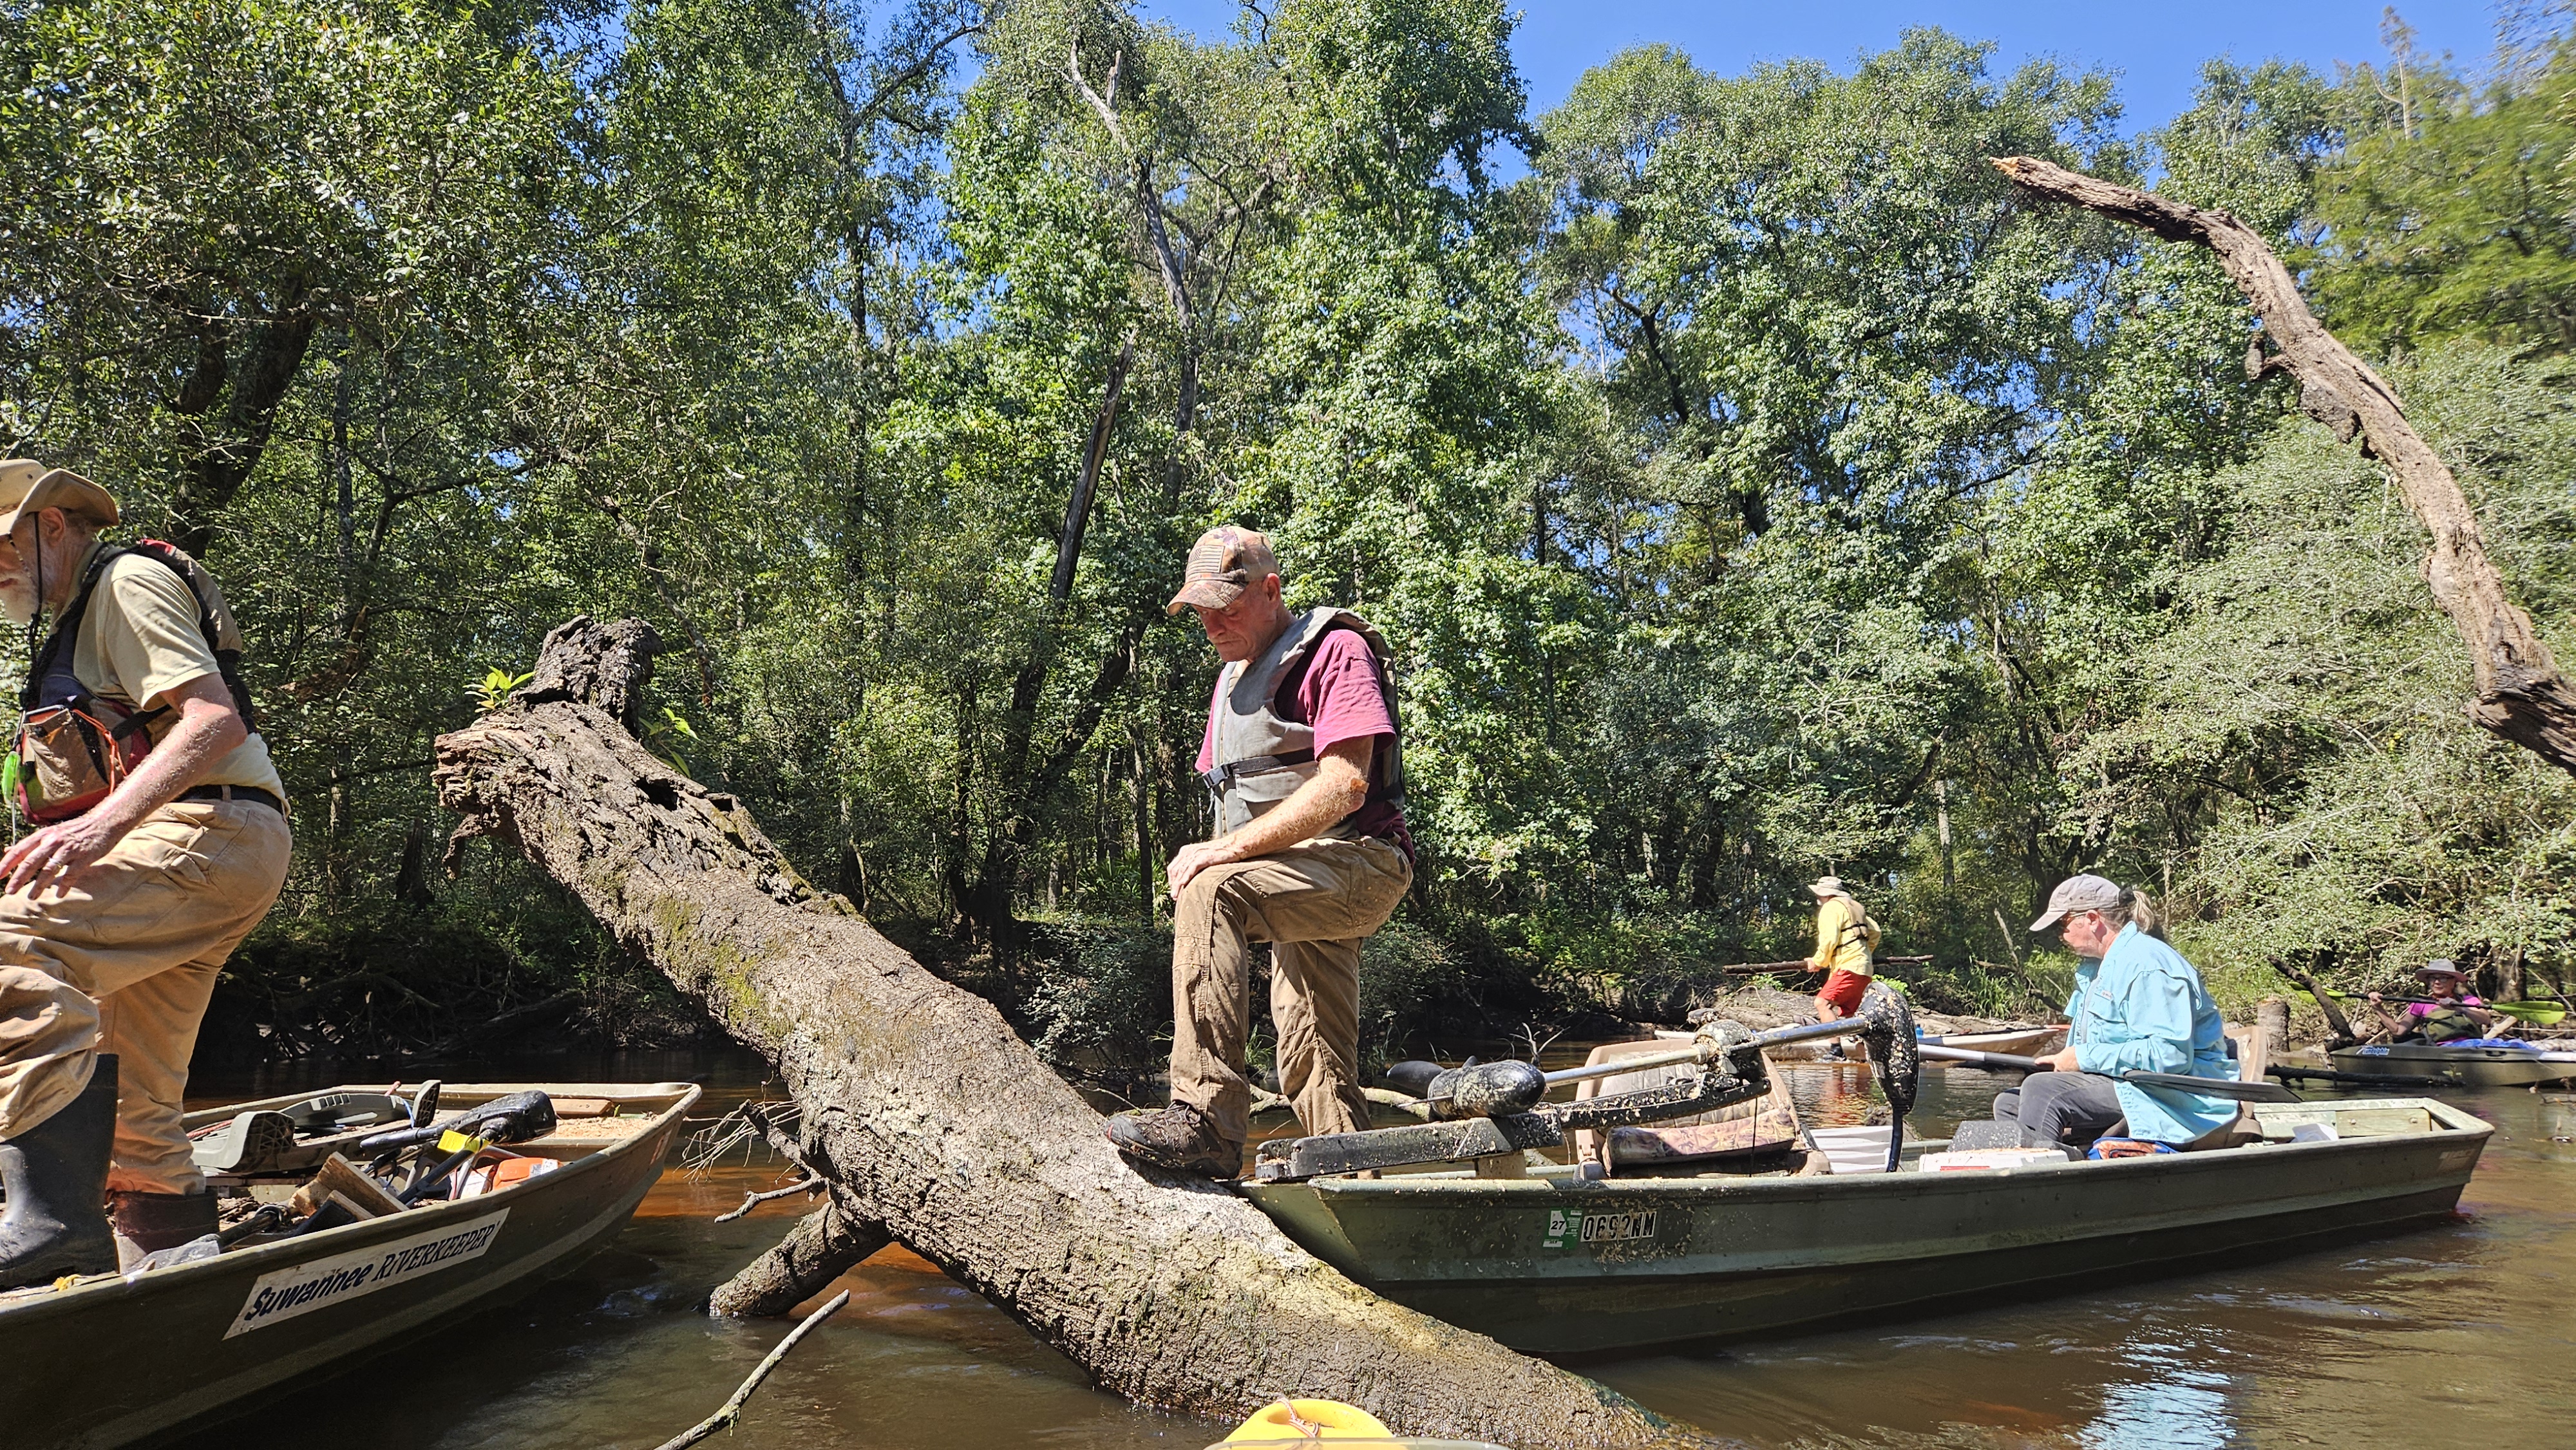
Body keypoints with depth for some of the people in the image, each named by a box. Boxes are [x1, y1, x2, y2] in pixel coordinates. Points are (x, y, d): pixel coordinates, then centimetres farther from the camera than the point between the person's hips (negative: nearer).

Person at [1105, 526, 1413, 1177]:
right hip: (1301, 882, 10)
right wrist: (1221, 851, 6)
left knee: (1210, 890, -32)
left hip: (1358, 862, -9)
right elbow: (1233, 797, 25)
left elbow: (1344, 785, -21)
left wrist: (1229, 849, -25)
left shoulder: (1335, 650, -8)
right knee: (1315, 1070, 6)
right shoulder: (1231, 678, 21)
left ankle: (1207, 1120, -37)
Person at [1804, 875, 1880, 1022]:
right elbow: (1875, 931, 31)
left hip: (1849, 967, -10)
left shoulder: (1831, 907, -3)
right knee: (1847, 1016, 10)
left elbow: (1829, 939, -14)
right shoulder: (1853, 906, 25)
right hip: (1862, 968, 10)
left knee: (1822, 1003, -20)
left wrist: (1818, 962, -2)